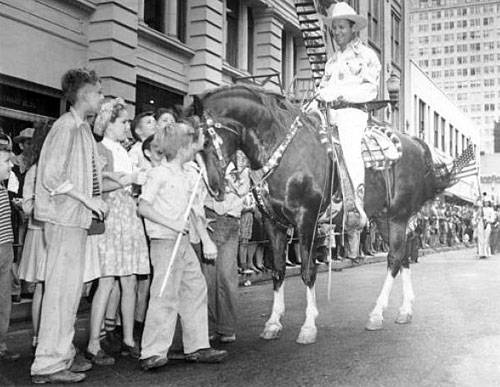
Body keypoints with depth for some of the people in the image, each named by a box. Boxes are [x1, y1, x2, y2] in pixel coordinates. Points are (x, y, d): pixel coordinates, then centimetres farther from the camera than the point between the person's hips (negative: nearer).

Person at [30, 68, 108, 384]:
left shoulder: (83, 128, 14)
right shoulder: (66, 125, -12)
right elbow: (52, 176, -19)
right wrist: (89, 200, -17)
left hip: (78, 219, 9)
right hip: (65, 219, -9)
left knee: (72, 288, 14)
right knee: (62, 288, -6)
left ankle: (64, 355, 24)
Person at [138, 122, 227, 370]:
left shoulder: (189, 176, 14)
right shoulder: (159, 173, -9)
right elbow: (143, 207, -13)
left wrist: (206, 239, 12)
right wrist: (172, 224, -19)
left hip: (183, 242, 9)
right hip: (164, 241, -9)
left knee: (196, 289, 10)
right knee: (166, 295, -10)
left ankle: (197, 347, 18)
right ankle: (152, 353, -3)